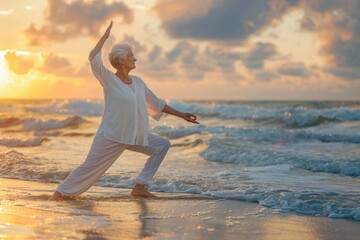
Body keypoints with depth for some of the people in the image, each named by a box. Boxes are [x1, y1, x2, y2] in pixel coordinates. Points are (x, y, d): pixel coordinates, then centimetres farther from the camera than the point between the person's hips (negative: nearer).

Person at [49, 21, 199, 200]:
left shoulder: (138, 82, 7)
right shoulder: (109, 80, -11)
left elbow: (156, 104, 16)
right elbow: (93, 59, -27)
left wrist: (180, 114, 17)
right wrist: (105, 36, -21)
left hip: (134, 137, 7)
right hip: (111, 137, -7)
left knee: (162, 145, 4)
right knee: (90, 167, -7)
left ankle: (139, 187, 5)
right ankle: (60, 192, 12)